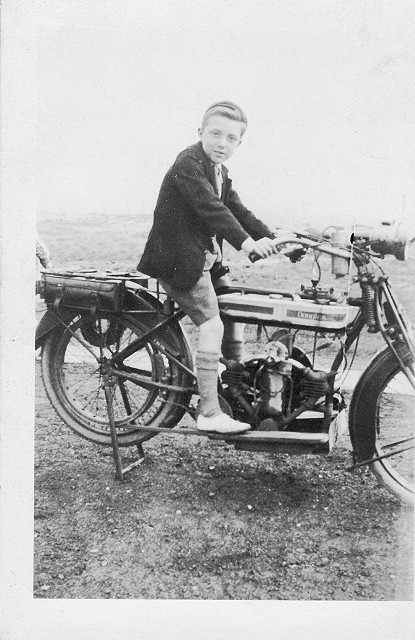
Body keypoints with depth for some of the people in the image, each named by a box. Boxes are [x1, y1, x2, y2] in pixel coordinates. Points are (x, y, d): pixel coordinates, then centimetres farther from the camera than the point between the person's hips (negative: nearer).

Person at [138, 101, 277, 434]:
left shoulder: (219, 171, 17)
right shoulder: (188, 163, -14)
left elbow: (237, 209, 13)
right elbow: (210, 207, -28)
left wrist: (270, 237, 2)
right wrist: (245, 241, -38)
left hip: (205, 259, 10)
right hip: (179, 260, -10)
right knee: (211, 325, -15)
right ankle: (209, 413, -10)